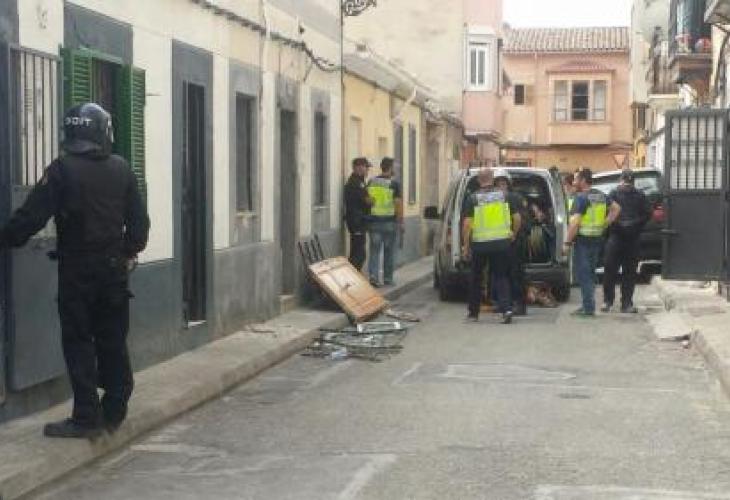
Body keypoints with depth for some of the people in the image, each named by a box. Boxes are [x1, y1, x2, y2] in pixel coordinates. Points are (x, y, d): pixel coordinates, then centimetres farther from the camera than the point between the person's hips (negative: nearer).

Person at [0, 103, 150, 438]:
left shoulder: (61, 170, -11)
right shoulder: (121, 169, 2)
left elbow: (32, 216, -11)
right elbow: (139, 220, 5)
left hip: (77, 270, -4)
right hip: (114, 268, 4)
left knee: (78, 342, 3)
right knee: (113, 341, 12)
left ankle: (86, 417, 2)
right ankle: (114, 412, 17)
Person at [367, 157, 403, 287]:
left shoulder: (371, 182, 5)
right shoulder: (394, 184, -8)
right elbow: (398, 204, -11)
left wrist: (367, 221, 17)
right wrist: (401, 223, -4)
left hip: (374, 221, 3)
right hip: (390, 222, -3)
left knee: (374, 251, 5)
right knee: (389, 252, 9)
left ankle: (373, 275, -11)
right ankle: (388, 278, 15)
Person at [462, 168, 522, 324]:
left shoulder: (473, 199, -4)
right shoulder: (506, 196, 2)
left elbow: (467, 224, -9)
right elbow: (517, 218, 2)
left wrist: (465, 245, -1)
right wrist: (513, 234, 18)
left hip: (480, 244, -1)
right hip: (502, 243, 1)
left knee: (476, 278, 14)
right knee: (501, 277, 10)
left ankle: (473, 313, 21)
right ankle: (506, 309, -9)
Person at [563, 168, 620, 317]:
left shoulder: (581, 197, -15)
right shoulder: (601, 196, 10)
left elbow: (575, 222, -21)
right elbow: (616, 208, 20)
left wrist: (567, 242, -18)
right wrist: (605, 224, 17)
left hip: (583, 240, -8)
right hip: (597, 239, 8)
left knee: (583, 274, -2)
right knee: (590, 273, 17)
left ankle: (588, 308, -3)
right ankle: (589, 305, 22)